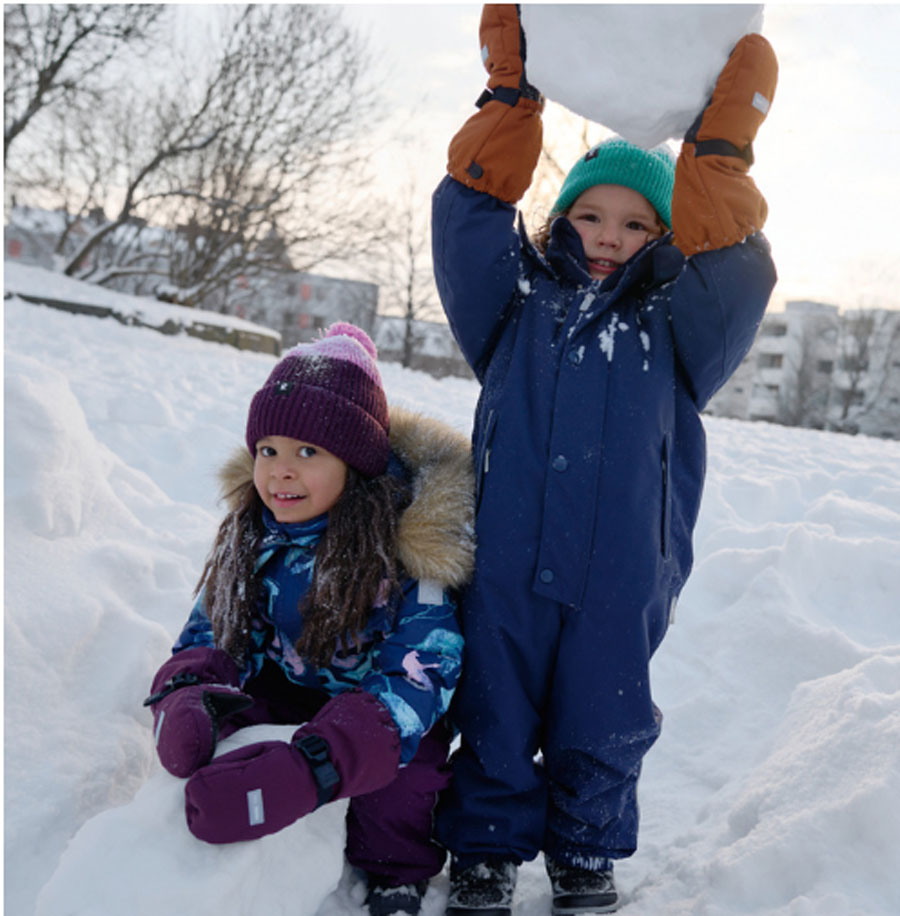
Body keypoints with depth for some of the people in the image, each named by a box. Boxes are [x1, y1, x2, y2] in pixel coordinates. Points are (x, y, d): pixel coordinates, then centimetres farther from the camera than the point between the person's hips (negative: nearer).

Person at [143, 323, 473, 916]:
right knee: (201, 718, -21)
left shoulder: (408, 550, -26)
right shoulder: (252, 532, -9)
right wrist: (186, 699, -31)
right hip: (285, 693, 4)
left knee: (411, 734, -33)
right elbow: (211, 635, -5)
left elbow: (419, 679, -33)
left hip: (374, 705, -4)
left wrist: (306, 771, -49)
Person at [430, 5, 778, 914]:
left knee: (599, 727, 15)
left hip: (619, 583, 0)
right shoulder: (517, 305, 6)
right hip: (506, 568, 0)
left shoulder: (677, 328, 7)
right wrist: (511, 89, -8)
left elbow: (727, 263, -10)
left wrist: (719, 146, -16)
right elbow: (468, 212, -2)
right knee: (495, 719, 12)